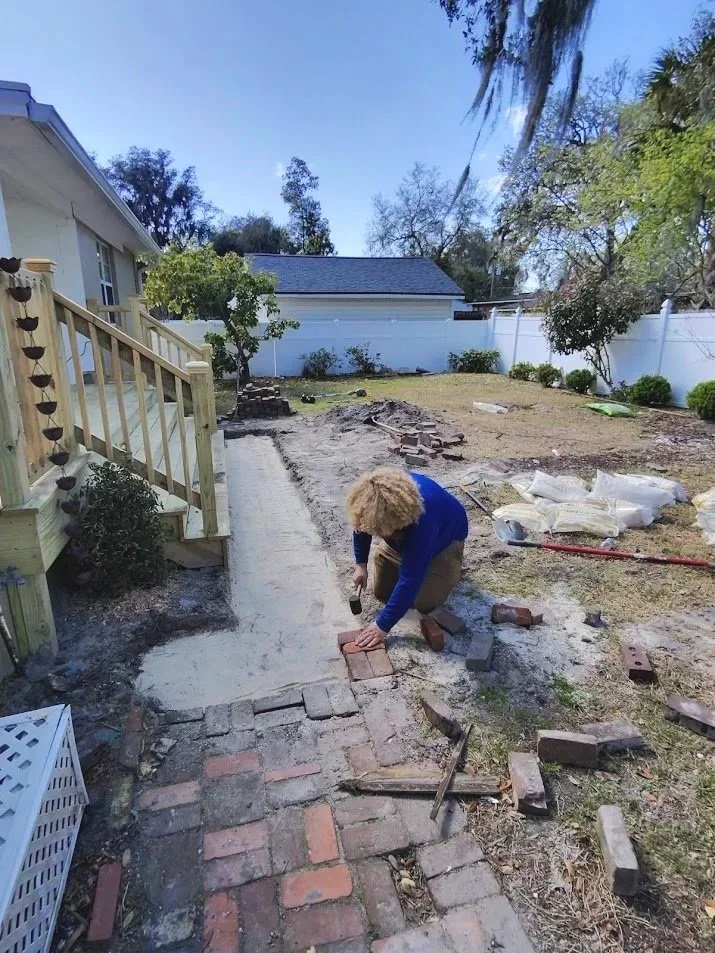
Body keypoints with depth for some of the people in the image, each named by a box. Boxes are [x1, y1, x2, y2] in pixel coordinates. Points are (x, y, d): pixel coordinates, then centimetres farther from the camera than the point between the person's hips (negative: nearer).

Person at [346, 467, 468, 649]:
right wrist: (361, 564, -6)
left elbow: (409, 581, -42)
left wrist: (383, 625, -37)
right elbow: (361, 523, -5)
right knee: (381, 592, 2)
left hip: (445, 536, -5)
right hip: (404, 538, 5)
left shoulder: (421, 520, -49)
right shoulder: (370, 502, -32)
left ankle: (451, 564, 13)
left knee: (425, 603, -14)